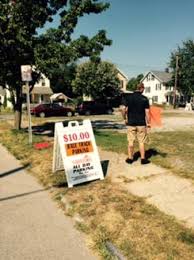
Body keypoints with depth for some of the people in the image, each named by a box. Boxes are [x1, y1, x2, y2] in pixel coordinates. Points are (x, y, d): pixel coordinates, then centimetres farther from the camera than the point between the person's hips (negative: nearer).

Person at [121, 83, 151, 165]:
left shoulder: (128, 97, -1)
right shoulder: (144, 99, -5)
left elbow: (123, 109, -7)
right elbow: (147, 112, -7)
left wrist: (125, 119, 6)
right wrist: (148, 122, 2)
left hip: (131, 123, 1)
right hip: (141, 123, -1)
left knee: (130, 141, 9)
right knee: (141, 142, 7)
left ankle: (130, 158, 16)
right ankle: (143, 159, 14)